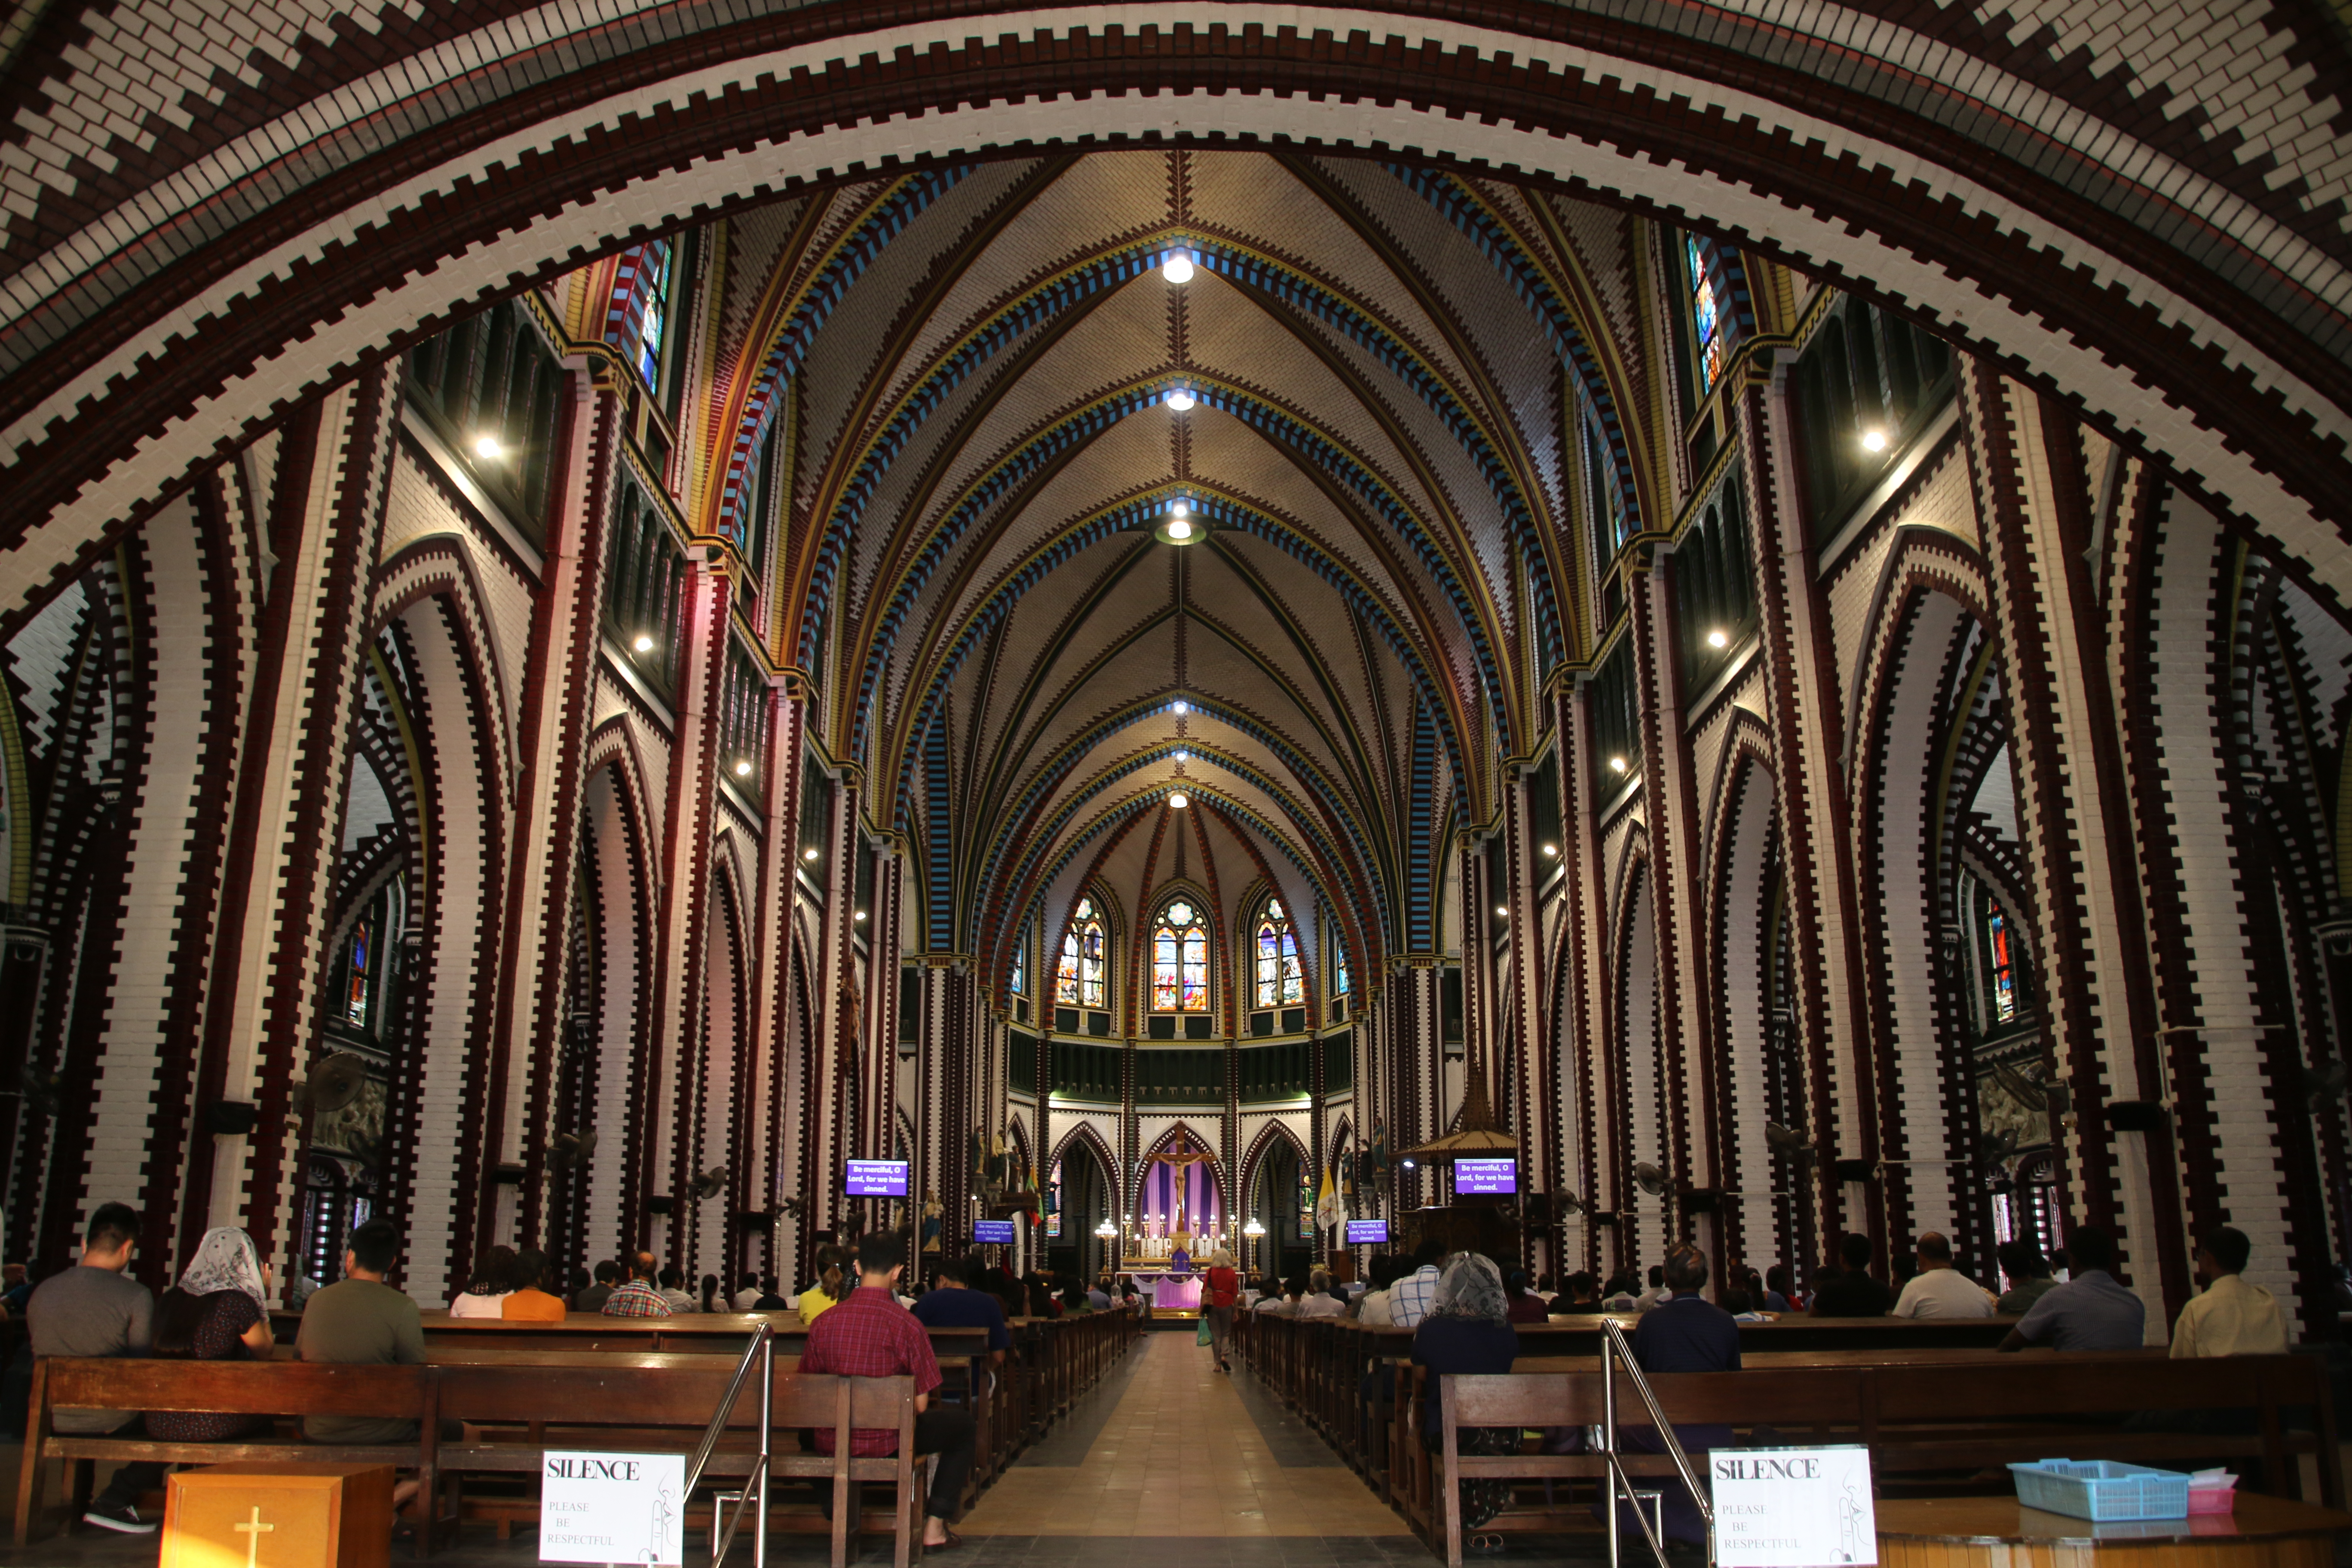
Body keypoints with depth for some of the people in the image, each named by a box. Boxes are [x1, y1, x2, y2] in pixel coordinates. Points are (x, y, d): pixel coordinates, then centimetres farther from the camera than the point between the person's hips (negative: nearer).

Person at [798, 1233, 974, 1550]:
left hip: (829, 1444, 4)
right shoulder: (906, 1324, -16)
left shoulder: (823, 1322, -6)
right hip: (885, 1443, -4)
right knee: (963, 1424, 21)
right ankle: (935, 1526, 18)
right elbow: (920, 1405, -12)